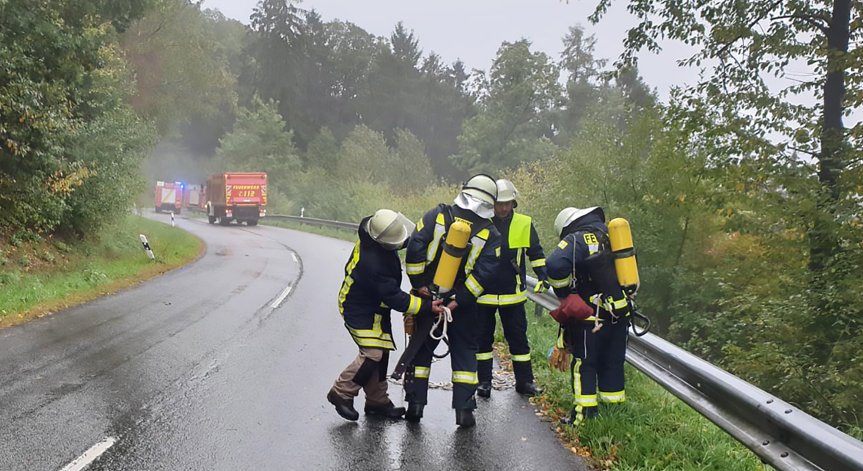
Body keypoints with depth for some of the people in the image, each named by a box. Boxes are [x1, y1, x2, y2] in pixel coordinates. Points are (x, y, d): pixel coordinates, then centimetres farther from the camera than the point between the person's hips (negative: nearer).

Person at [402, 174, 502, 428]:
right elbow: (484, 274, -14)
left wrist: (418, 283, -7)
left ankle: (415, 404, 13)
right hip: (463, 303, -1)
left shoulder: (438, 215, -4)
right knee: (464, 352, 12)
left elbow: (415, 247, -12)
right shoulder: (491, 235, -5)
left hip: (428, 297, 1)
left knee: (421, 349, 13)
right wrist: (459, 301, -14)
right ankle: (464, 409, 7)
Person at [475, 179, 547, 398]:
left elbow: (536, 252, 9)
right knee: (483, 338, 7)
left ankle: (524, 380, 18)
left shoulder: (524, 224, -2)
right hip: (482, 292, 0)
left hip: (513, 293, 1)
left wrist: (542, 275, -2)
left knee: (518, 337, 7)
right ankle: (484, 381, 17)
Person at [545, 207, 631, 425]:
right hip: (620, 312, 7)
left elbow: (555, 265, -26)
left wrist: (564, 294, -11)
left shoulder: (576, 240, -11)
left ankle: (584, 411, 4)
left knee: (584, 362, 3)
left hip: (593, 314, -7)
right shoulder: (611, 235, 14)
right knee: (613, 361, 15)